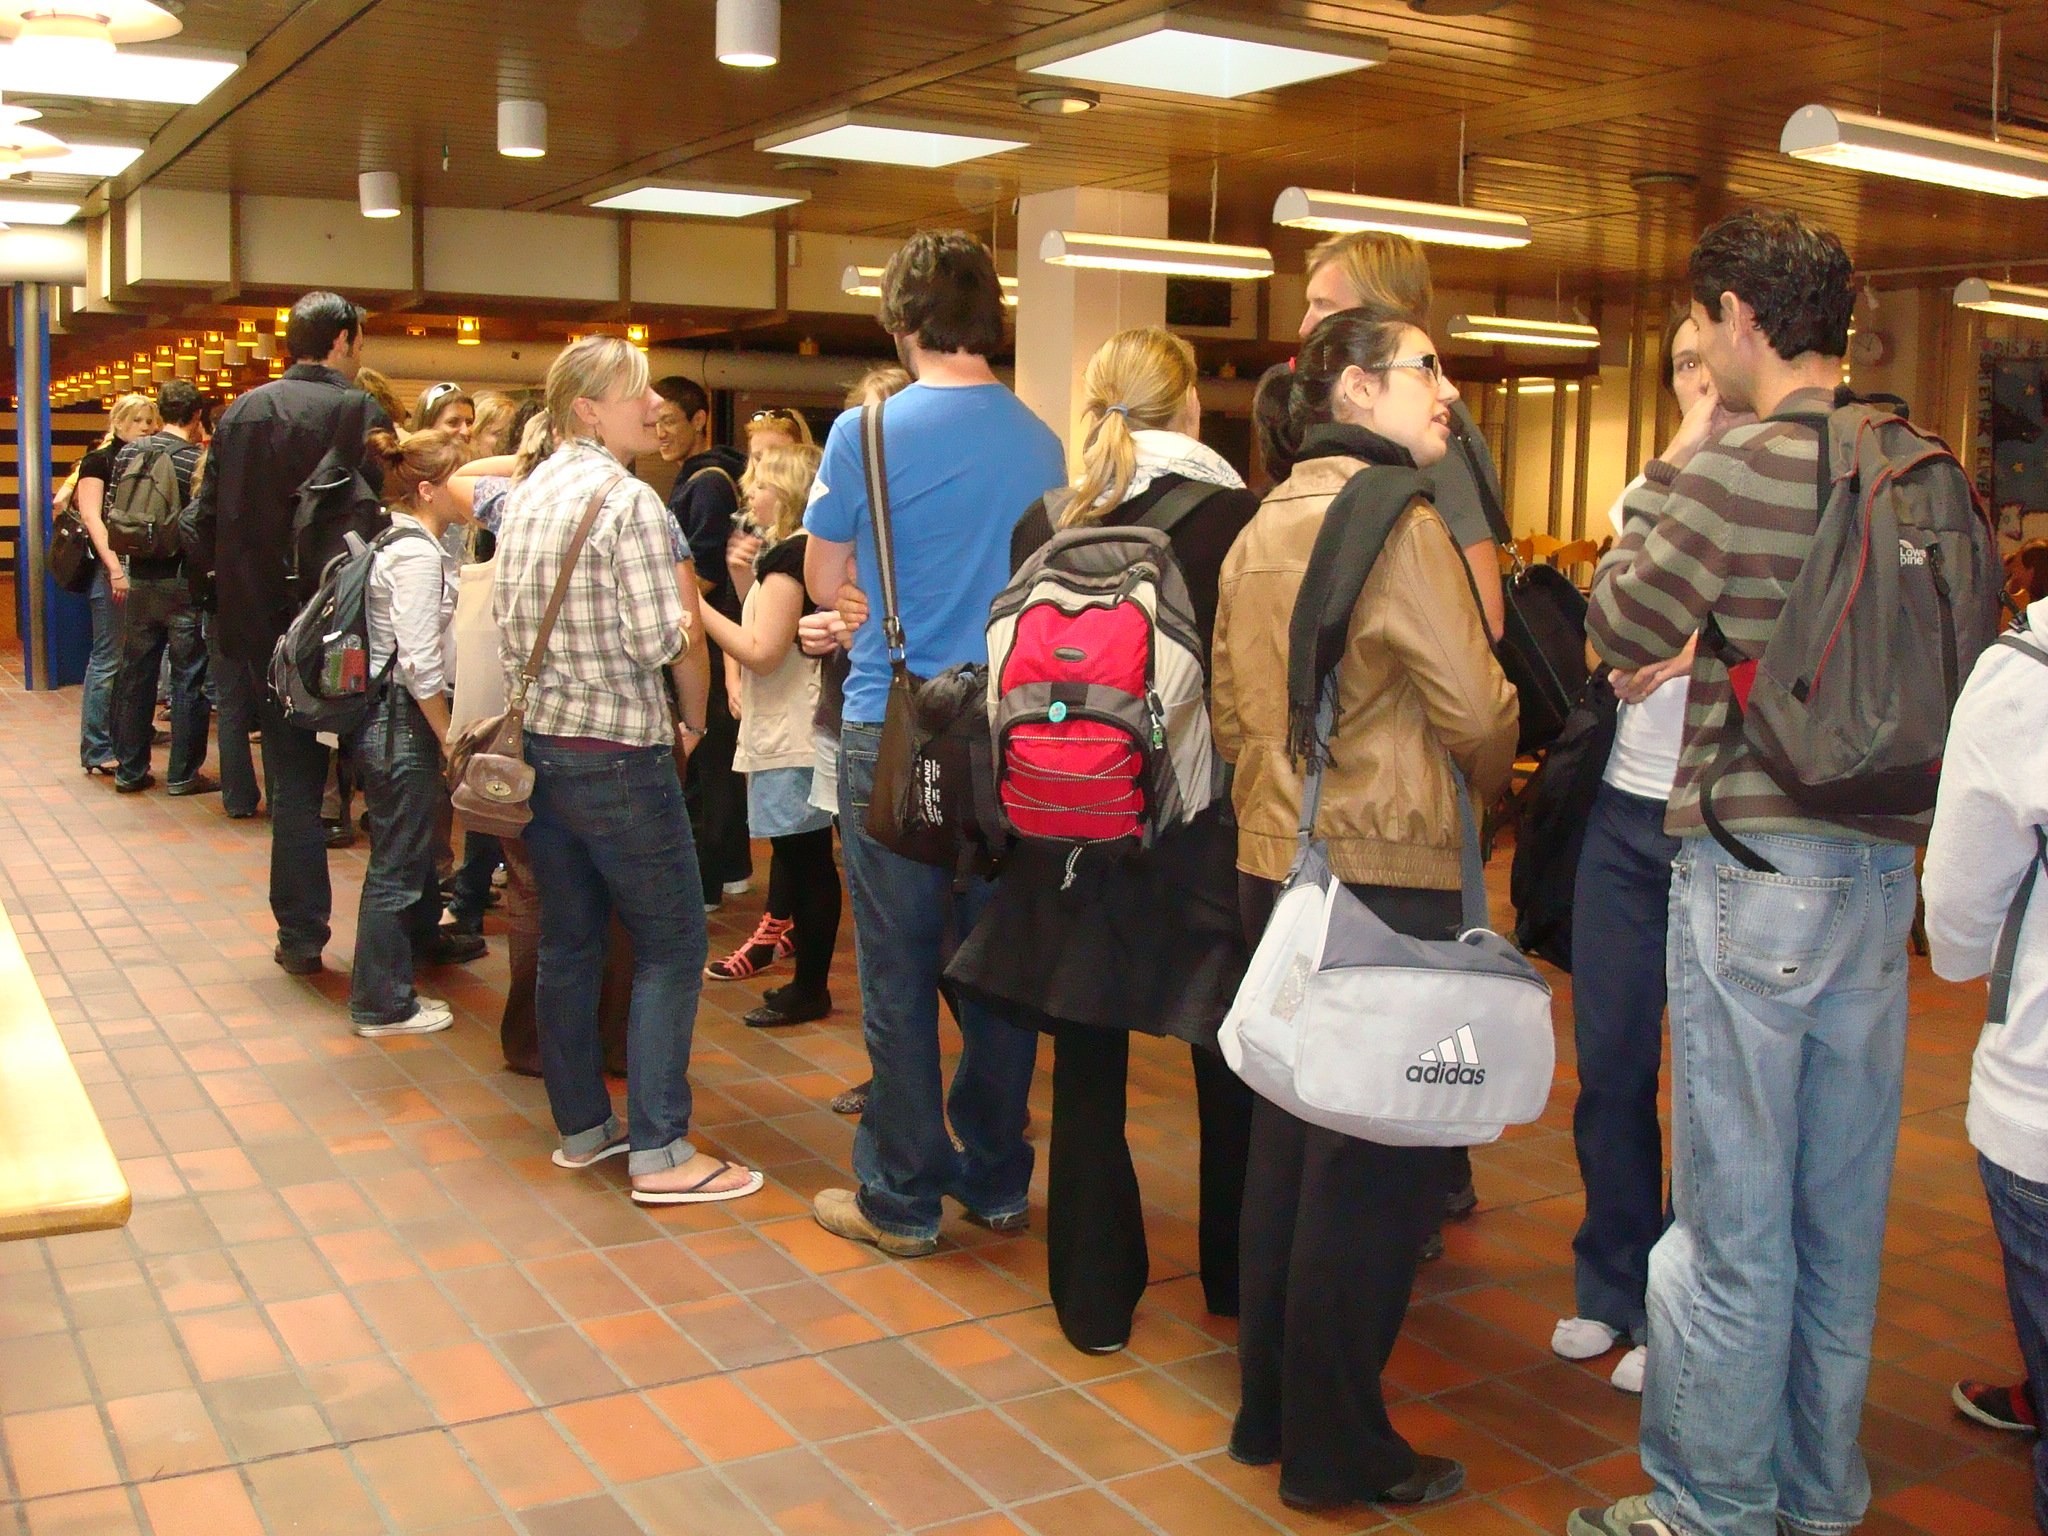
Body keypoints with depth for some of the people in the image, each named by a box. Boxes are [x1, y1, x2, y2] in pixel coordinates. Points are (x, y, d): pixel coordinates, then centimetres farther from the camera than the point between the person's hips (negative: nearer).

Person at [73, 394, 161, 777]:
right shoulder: (99, 460, -2)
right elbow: (91, 516, -10)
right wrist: (115, 568, -20)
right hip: (110, 568, -6)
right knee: (108, 659, -5)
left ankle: (121, 738, 16)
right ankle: (96, 751, -1)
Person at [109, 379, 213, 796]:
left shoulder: (128, 453, 3)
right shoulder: (199, 460, -12)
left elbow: (112, 512, 7)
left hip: (139, 578, 5)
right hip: (184, 581, -5)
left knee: (136, 675, 12)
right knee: (188, 677, 2)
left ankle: (130, 770, 19)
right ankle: (184, 773, 5)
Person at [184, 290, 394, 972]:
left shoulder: (241, 412, 5)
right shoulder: (361, 414, -11)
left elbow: (203, 522, 6)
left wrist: (230, 579, 18)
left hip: (259, 626, 4)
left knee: (294, 781, 12)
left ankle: (300, 936, 15)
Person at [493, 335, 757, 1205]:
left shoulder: (526, 496, 9)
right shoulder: (628, 500, -15)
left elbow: (506, 626, 12)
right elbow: (661, 640, -20)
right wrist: (694, 718, -3)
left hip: (537, 743, 8)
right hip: (616, 754, -8)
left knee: (568, 943, 14)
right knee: (671, 945, 0)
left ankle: (581, 1127, 24)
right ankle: (659, 1152, 0)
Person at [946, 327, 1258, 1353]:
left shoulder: (1044, 525, -2)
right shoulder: (1240, 519, -11)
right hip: (1207, 828, -2)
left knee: (1087, 1070, 12)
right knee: (1231, 1064, 16)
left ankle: (1095, 1298, 20)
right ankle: (1237, 1279, 31)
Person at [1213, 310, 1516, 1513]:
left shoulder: (1261, 528, 12)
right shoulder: (1399, 520, -13)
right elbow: (1476, 710, -14)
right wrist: (1488, 786, 5)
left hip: (1278, 868, 9)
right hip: (1391, 879, -9)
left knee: (1292, 1142, 17)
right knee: (1381, 1166, 1)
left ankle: (1270, 1408, 29)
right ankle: (1339, 1451, 12)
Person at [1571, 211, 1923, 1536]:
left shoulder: (1732, 471, -15)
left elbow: (1619, 633, -5)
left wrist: (1673, 463, 2)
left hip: (1755, 866, -7)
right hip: (1883, 862, 7)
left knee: (1735, 1219, 3)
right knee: (1845, 1211, 16)